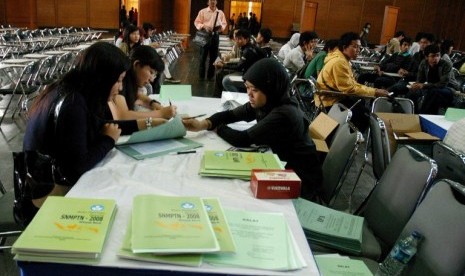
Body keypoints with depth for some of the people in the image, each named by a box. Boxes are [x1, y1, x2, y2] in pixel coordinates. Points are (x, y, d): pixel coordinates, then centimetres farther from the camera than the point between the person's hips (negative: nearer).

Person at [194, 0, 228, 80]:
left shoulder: (220, 13, 8)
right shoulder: (202, 12, 1)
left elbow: (224, 23, 11)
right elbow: (197, 22, -1)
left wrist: (221, 27, -11)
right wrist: (203, 26, -19)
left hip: (215, 35, 3)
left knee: (213, 57, 8)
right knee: (203, 56, 1)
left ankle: (210, 76, 19)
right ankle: (201, 76, 11)